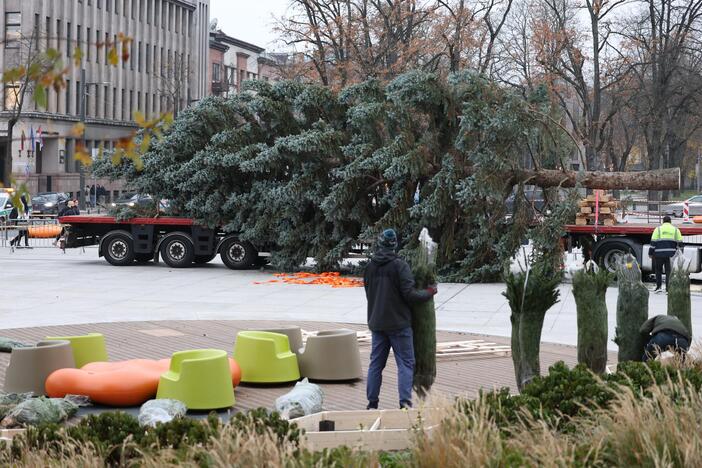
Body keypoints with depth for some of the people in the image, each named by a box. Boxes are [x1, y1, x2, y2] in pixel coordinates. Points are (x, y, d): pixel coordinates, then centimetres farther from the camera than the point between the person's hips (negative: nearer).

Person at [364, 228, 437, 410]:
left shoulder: (370, 267, 5)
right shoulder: (400, 265, -14)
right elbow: (409, 294, -16)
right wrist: (428, 293, -1)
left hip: (377, 323, 5)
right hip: (398, 323, -5)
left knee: (376, 363, 11)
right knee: (405, 362, 0)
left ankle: (372, 403, 13)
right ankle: (405, 402, -9)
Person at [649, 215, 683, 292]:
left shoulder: (658, 229, 4)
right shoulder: (675, 230, 10)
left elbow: (653, 242, -1)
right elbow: (679, 242, 8)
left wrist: (651, 253, 4)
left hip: (659, 253, -1)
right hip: (671, 254, 1)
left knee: (658, 269, 14)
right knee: (669, 271, 4)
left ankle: (658, 287, 9)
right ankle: (668, 288, 0)